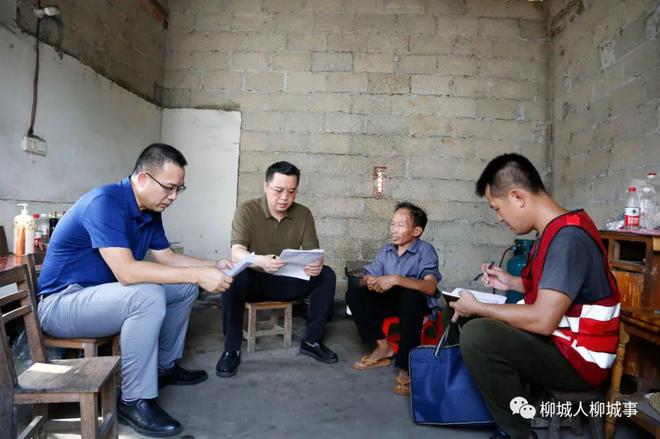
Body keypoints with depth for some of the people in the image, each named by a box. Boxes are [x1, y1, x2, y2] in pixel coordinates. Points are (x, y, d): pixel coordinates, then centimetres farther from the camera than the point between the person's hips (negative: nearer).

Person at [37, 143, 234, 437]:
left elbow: (167, 257, 8)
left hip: (103, 293, 9)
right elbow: (126, 272, -36)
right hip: (62, 302, -9)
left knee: (185, 287, 5)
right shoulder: (105, 202, -27)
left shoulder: (150, 210, 1)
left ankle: (165, 366, 19)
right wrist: (198, 275, -35)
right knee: (148, 296, -34)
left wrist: (212, 266, -6)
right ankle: (134, 401, -18)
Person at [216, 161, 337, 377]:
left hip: (288, 282, 3)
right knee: (234, 276, -35)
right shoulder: (247, 211, -13)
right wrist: (260, 261, -48)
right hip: (254, 280, -3)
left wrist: (317, 264, -34)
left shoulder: (303, 214, -4)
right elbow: (237, 253, -25)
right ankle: (231, 350, -21)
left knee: (326, 275, -19)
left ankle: (312, 341, -6)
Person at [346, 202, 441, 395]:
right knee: (354, 294, -16)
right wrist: (369, 282, -24)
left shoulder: (425, 251, -13)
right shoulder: (386, 250, 2)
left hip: (414, 304, -5)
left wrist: (397, 279, -40)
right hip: (389, 301, 5)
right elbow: (365, 279, 1)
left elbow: (430, 287, -29)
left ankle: (405, 367, -30)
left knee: (412, 296, -39)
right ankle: (382, 347, -7)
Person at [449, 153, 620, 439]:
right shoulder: (556, 230, 6)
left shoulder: (568, 238, -25)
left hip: (578, 359, -10)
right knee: (482, 326, 18)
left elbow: (543, 320, -30)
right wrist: (511, 282, 8)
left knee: (476, 335, -26)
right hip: (561, 343, 10)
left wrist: (477, 308, -18)